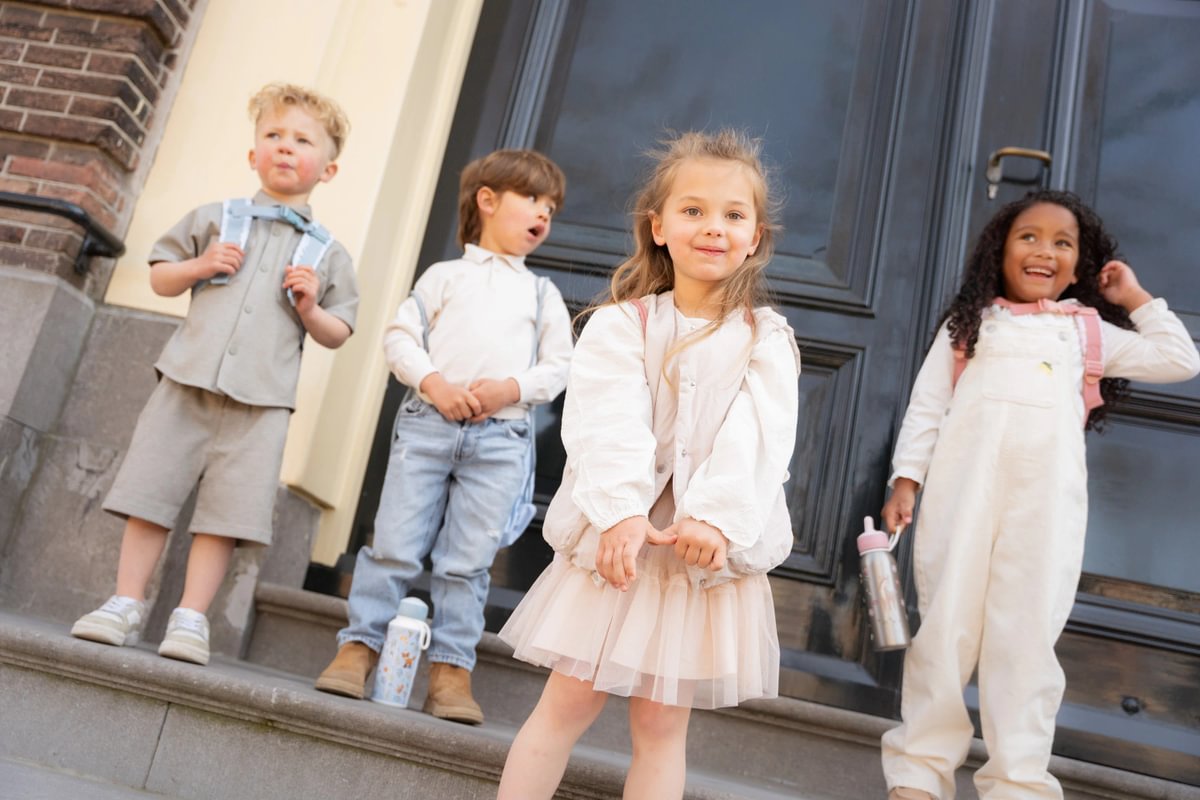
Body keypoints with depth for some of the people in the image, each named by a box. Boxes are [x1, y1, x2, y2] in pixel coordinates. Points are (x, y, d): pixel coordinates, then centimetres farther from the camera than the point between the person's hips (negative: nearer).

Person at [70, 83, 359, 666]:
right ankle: (126, 605, 13)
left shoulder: (328, 254, 11)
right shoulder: (214, 219, 13)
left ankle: (190, 618, 7)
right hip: (188, 379, 1)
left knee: (225, 512, -3)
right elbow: (159, 277, 18)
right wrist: (199, 266, -1)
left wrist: (311, 308, -7)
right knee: (150, 493, 2)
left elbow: (338, 335, 13)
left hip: (261, 398, -1)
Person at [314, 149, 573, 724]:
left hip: (501, 439, 1)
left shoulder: (542, 293, 19)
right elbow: (401, 337, 6)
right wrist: (436, 384, -10)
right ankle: (358, 646, 9)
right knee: (394, 544, -2)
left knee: (468, 562, 0)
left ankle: (451, 670, 7)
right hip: (427, 422, -1)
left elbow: (558, 365, 10)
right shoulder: (445, 275, 14)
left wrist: (510, 387, -7)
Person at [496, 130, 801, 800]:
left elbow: (758, 441, -10)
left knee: (662, 722, 8)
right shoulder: (621, 324, 3)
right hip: (617, 537, 0)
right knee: (569, 702, 5)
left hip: (713, 548, 1)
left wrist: (716, 517, -25)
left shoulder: (766, 341, 5)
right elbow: (609, 423, -12)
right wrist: (622, 510, -27)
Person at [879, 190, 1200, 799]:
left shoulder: (1088, 330, 23)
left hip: (1047, 490, 1)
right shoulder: (970, 321, 20)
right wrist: (905, 480, 1)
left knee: (1027, 634, -1)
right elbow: (927, 405, 12)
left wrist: (1136, 299, 24)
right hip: (966, 479, 0)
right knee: (946, 620, -1)